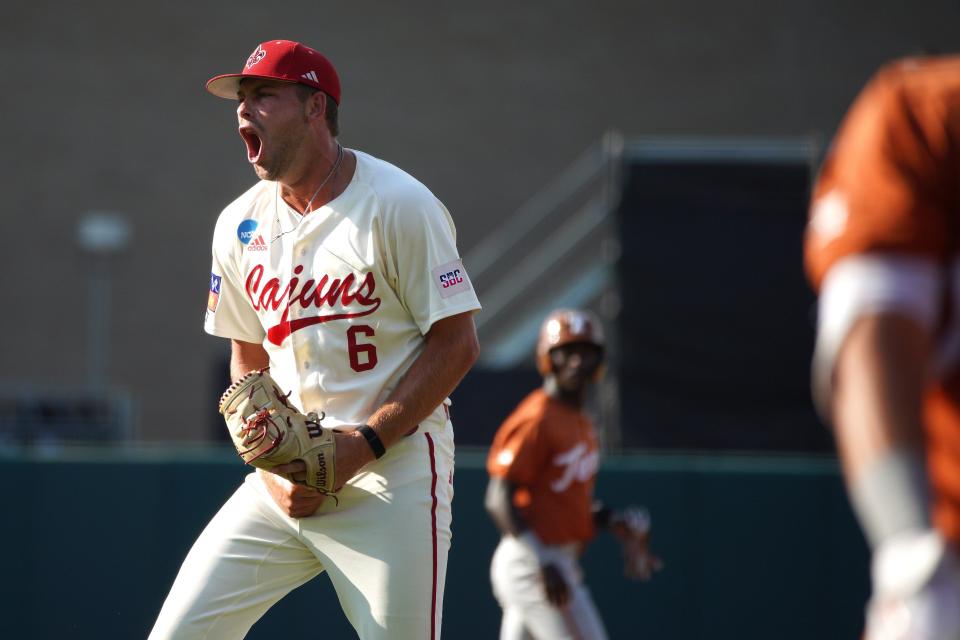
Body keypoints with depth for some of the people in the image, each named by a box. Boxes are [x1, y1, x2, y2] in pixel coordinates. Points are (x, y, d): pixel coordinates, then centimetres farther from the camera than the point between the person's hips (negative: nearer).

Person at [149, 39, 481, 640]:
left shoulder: (400, 206, -8)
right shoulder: (240, 225, 10)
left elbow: (457, 344, -9)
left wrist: (362, 444, -16)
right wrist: (271, 469, 0)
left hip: (395, 472, -5)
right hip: (283, 480, 5)